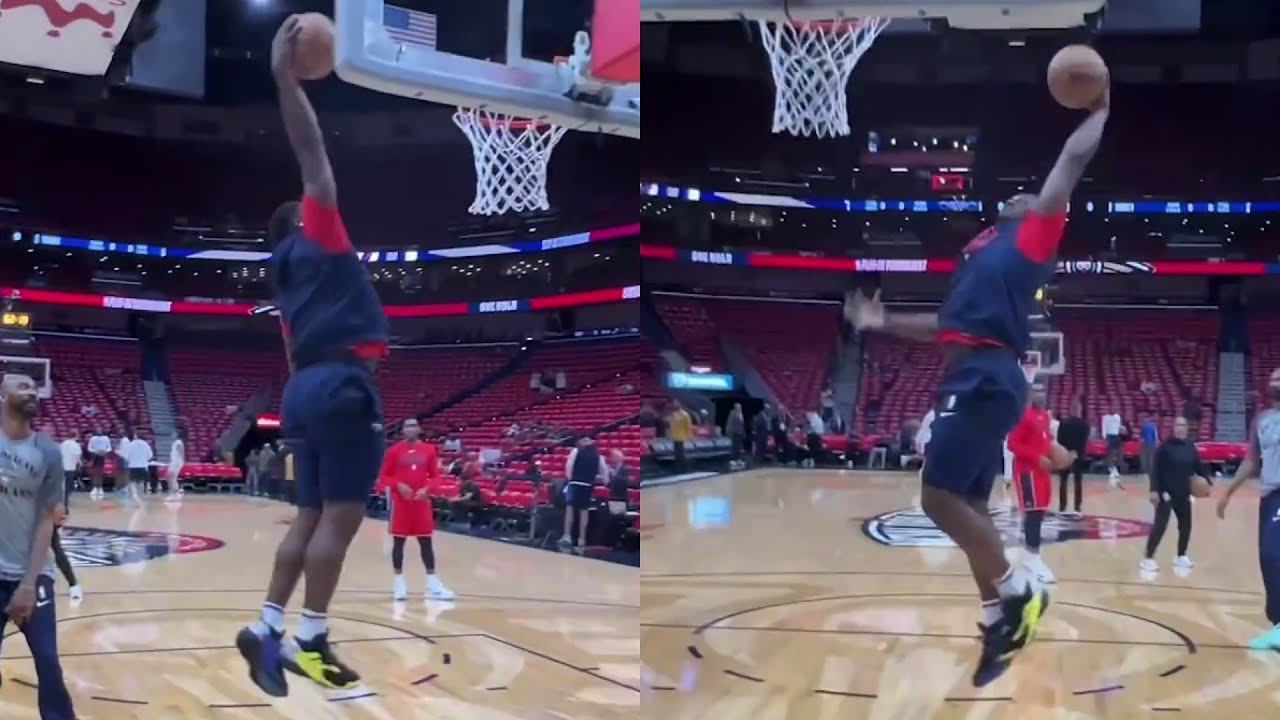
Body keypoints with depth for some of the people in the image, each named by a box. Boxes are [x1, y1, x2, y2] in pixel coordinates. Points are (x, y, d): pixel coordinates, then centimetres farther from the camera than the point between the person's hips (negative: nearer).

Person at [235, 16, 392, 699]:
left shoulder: (289, 279, 24)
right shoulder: (318, 240, 4)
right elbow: (312, 153, -5)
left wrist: (303, 412, 24)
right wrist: (286, 78, -7)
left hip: (307, 385, 9)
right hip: (342, 382, -9)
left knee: (310, 516, 11)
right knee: (340, 518, -7)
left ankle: (267, 627, 7)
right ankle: (307, 643, -8)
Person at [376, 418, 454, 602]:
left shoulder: (429, 450, 5)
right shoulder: (394, 451, 0)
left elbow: (434, 475, 9)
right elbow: (383, 476, 1)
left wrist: (427, 489, -10)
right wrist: (398, 485, -16)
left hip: (422, 501, 2)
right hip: (400, 502, -2)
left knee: (426, 541, 4)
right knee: (398, 541, 3)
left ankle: (432, 583, 7)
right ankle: (399, 582, 13)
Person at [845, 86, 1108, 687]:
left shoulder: (1032, 236, 7)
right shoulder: (987, 252, 28)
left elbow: (1075, 157, 2)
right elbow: (947, 326, 30)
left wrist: (1104, 107, 10)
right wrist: (884, 322, 25)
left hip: (985, 378, -9)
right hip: (976, 377, 9)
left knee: (939, 496, -13)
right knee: (967, 503, 10)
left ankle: (1016, 591, 0)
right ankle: (998, 622, 17)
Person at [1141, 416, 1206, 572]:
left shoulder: (1190, 446, 5)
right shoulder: (1165, 446, -12)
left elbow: (1198, 465, 12)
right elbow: (1155, 469, -15)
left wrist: (1205, 479, -5)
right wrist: (1154, 490, -21)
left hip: (1184, 493, 6)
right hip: (1166, 492, -6)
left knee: (1186, 525, 12)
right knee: (1160, 525, -10)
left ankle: (1181, 556, 29)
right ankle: (1148, 558, -1)